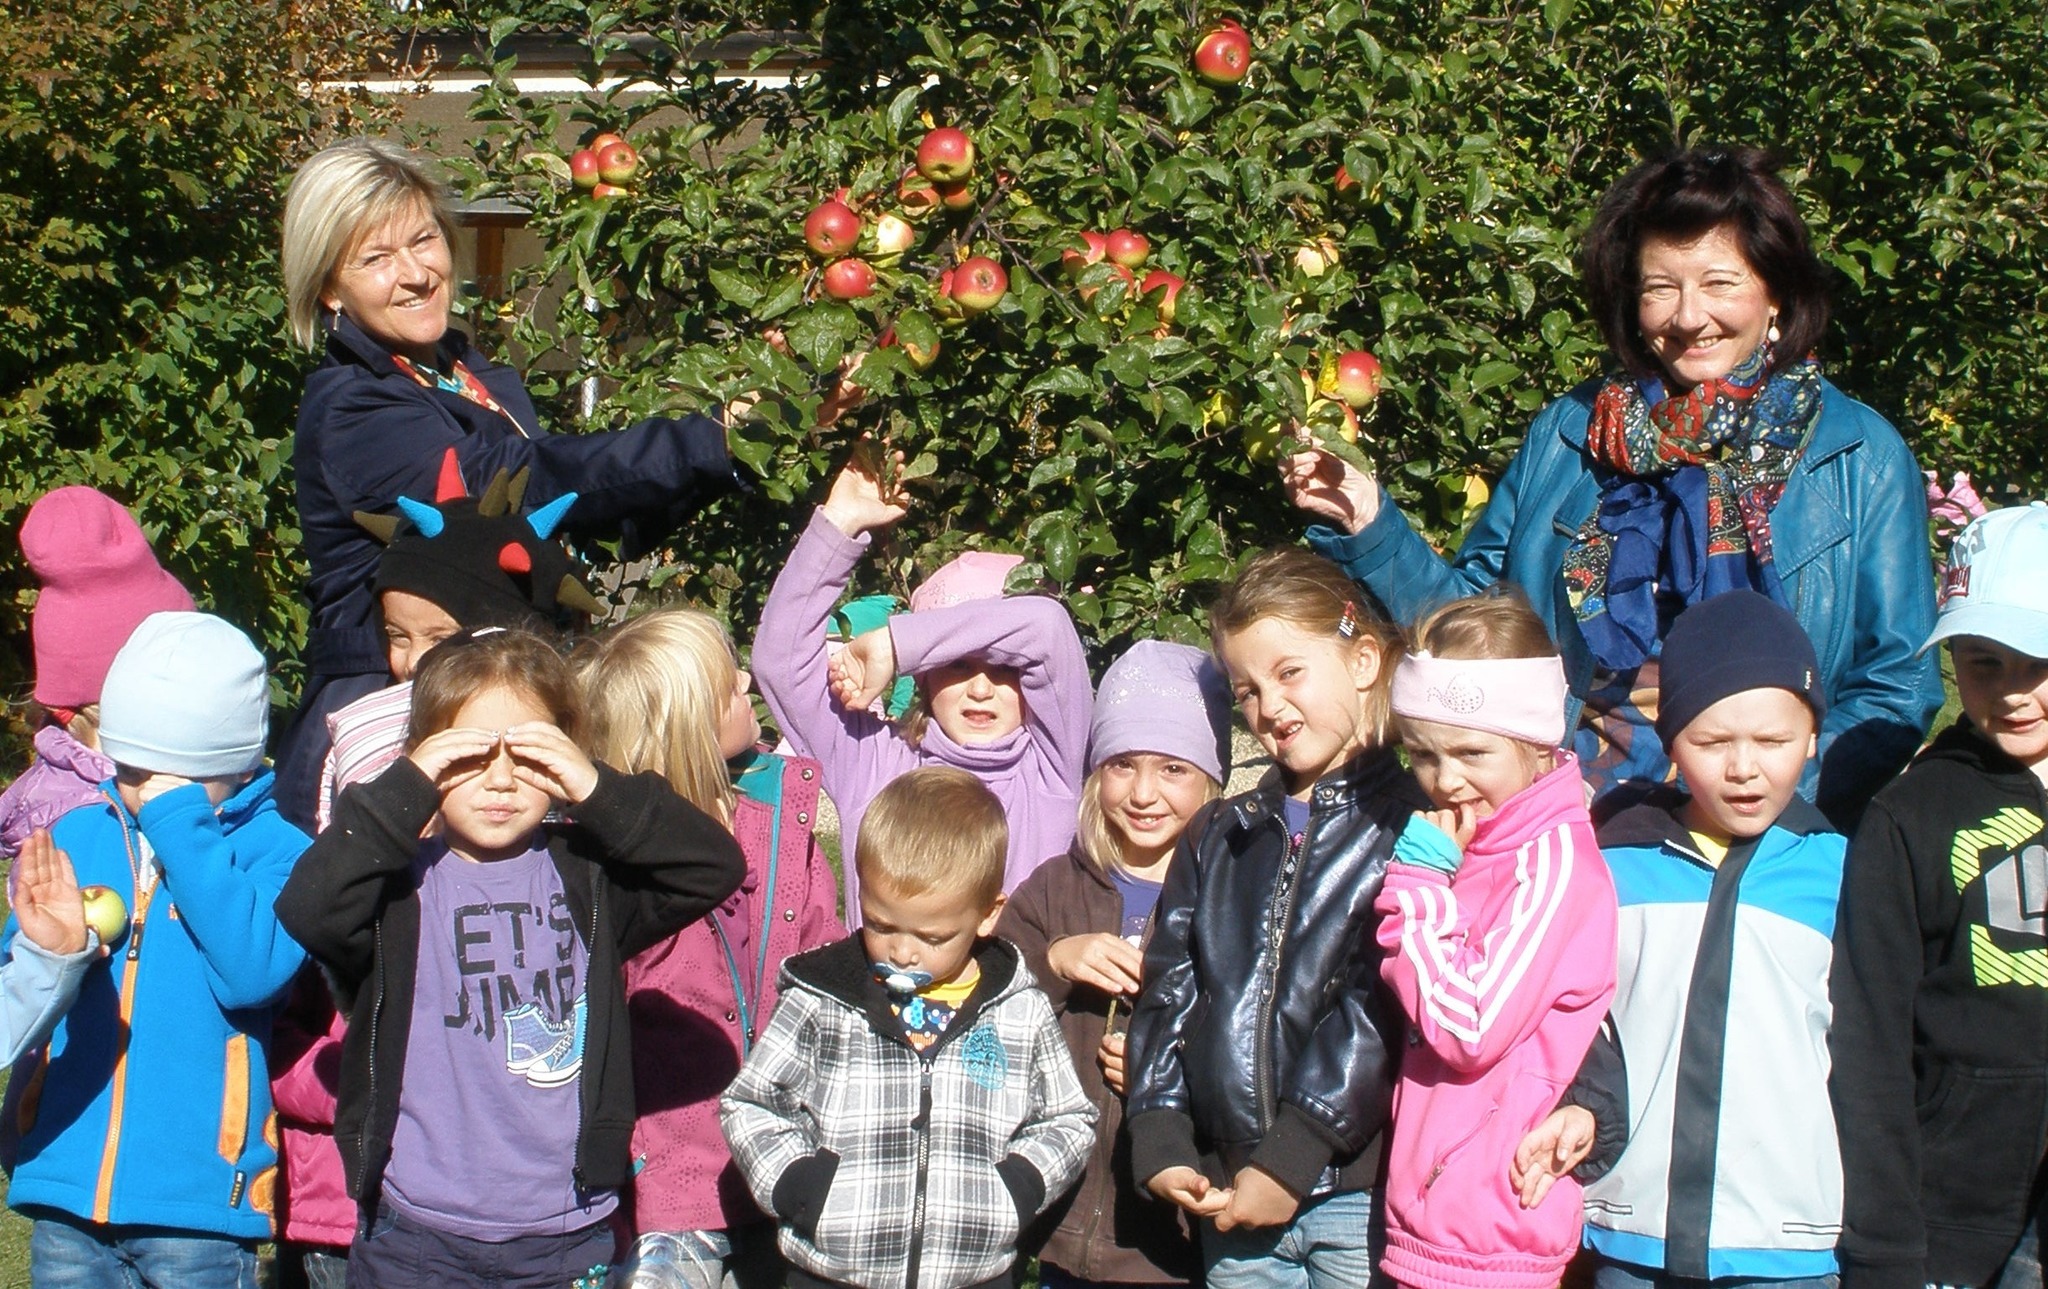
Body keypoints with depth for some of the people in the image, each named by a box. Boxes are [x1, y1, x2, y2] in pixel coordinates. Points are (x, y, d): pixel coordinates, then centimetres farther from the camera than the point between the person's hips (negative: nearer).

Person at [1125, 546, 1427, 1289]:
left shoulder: (1412, 822, -2)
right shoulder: (1217, 838, 18)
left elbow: (1383, 1006, -11)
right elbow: (1169, 991, 11)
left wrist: (1292, 1159, -15)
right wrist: (1160, 1138, -3)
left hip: (1361, 1189, -5)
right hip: (1231, 1198, 5)